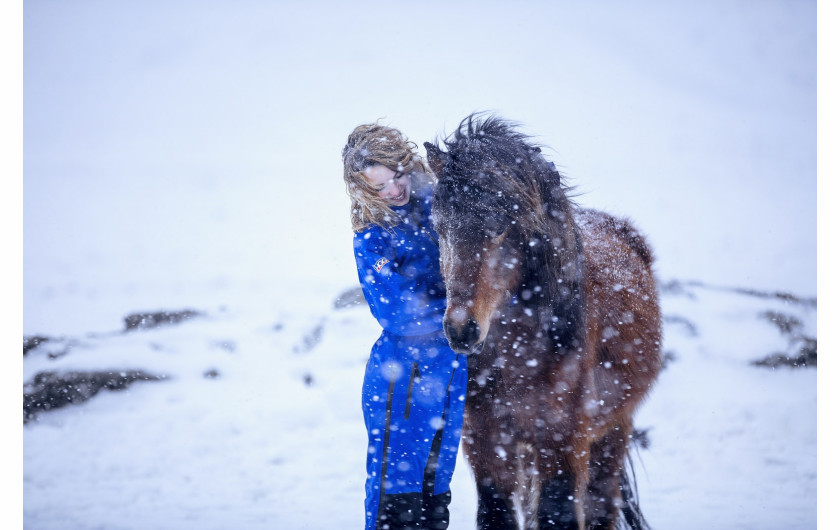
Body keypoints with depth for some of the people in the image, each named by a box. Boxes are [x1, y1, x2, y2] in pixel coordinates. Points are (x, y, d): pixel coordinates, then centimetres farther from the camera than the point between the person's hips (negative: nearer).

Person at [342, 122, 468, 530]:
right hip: (403, 373, -5)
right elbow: (399, 316, -16)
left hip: (453, 369, 5)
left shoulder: (437, 206, 4)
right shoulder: (371, 238, -9)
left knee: (436, 487, 12)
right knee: (395, 492, -4)